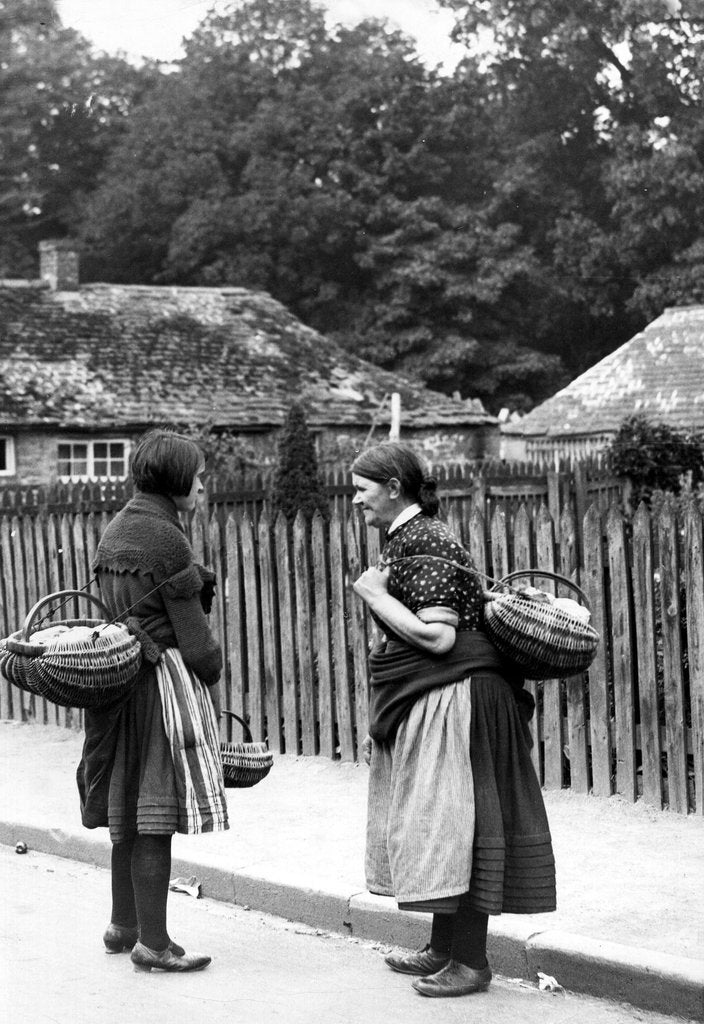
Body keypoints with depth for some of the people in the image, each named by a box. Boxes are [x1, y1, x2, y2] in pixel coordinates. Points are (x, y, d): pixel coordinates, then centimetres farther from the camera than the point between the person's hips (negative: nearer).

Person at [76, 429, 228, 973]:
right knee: (157, 815, -4)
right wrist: (212, 673, -1)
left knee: (130, 808, 17)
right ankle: (153, 942, 1)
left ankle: (124, 923, 28)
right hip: (165, 678, -9)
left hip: (119, 676, 9)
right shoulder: (165, 538, -15)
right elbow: (191, 628, -14)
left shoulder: (116, 530, 13)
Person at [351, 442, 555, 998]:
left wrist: (374, 595, -14)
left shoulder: (424, 544, -15)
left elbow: (438, 637, -23)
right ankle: (444, 948, 23)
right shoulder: (407, 539, 15)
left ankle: (472, 962, 0)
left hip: (449, 703, -10)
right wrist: (382, 723, 22)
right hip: (420, 708, 10)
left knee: (451, 822, -6)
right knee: (435, 827, 14)